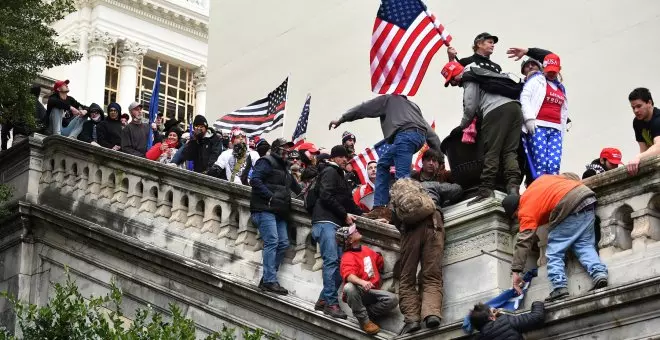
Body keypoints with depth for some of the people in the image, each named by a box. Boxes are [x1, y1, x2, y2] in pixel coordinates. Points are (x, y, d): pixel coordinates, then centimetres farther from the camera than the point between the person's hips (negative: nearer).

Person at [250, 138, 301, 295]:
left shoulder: (284, 168, 27)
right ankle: (270, 281, -18)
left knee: (283, 243, 2)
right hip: (265, 209, -9)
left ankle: (267, 279, 6)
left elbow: (295, 187, 30)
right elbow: (255, 180, -15)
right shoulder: (266, 162, -2)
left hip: (279, 212, 9)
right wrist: (270, 196, -18)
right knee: (272, 242, -17)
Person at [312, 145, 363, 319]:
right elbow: (326, 197, -12)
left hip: (337, 224, 9)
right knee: (331, 261, -16)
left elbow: (347, 200, 29)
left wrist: (361, 215, 16)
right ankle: (331, 303, -20)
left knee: (340, 262, 0)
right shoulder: (330, 172, 1)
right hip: (325, 221, -9)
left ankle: (323, 300, 3)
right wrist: (345, 215, -8)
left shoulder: (340, 175, 29)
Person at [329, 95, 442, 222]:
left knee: (402, 175, -17)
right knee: (383, 164, 18)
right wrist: (438, 152, 24)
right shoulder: (412, 105, 39)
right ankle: (380, 207, 7)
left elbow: (364, 109, 23)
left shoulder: (388, 99, 25)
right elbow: (429, 130, 30)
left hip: (405, 134, -7)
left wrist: (341, 120, 29)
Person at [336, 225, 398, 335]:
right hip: (358, 293, -5)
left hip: (372, 292, 5)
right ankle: (364, 321, -26)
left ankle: (366, 313, -5)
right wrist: (362, 282, -53)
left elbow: (380, 262, 31)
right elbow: (349, 276, -34)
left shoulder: (366, 249, 13)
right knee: (349, 287, -41)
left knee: (393, 299, -21)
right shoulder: (348, 257, -13)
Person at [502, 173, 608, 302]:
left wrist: (516, 272, 0)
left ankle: (559, 287, -10)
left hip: (570, 207, -8)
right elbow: (571, 176, 29)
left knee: (554, 252, 1)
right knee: (584, 245, 11)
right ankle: (599, 273, -9)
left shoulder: (526, 211, 5)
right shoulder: (540, 181, 27)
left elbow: (523, 242, -1)